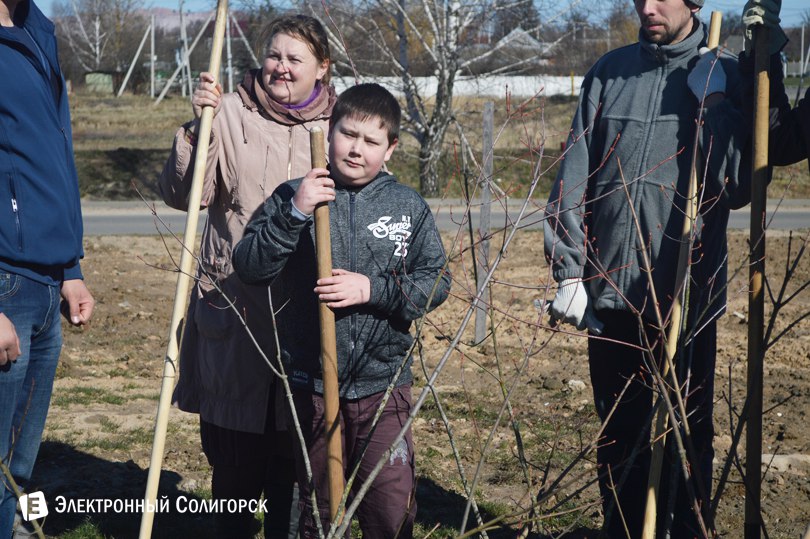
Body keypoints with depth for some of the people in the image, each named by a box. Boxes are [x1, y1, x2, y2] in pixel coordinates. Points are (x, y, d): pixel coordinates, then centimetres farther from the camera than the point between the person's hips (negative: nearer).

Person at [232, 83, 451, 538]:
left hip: (383, 385, 0)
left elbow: (436, 282, -1)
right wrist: (293, 214, -23)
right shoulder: (293, 197, -2)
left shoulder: (409, 207, 1)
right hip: (309, 384, 0)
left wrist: (372, 289, -15)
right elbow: (249, 268, -10)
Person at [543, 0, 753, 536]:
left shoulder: (726, 78, -1)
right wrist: (569, 273, -3)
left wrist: (713, 104, -19)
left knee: (687, 436, 10)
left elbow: (740, 187, -11)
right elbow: (573, 181, 2)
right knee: (619, 434, 15)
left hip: (689, 295, -2)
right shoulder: (610, 72, 3)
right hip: (611, 295, 2)